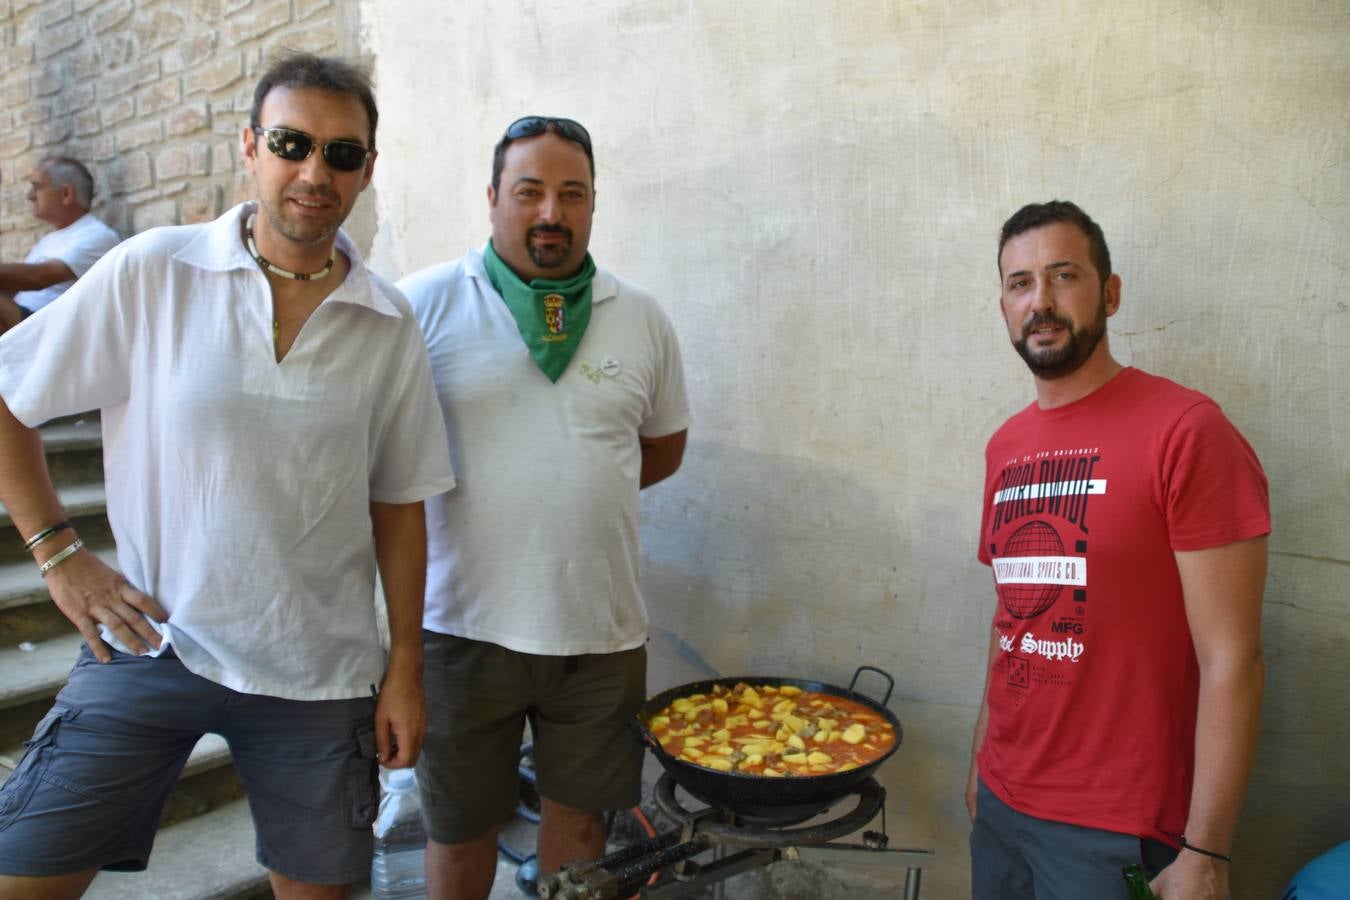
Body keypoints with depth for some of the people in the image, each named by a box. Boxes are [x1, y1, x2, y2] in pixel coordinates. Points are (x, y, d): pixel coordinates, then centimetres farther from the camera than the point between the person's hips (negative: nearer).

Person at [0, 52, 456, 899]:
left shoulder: (390, 324, -2)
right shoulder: (153, 271, -6)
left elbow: (398, 503, 2)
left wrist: (406, 668, 2)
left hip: (320, 669, 2)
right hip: (153, 641, -1)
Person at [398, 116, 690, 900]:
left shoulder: (642, 319, 5)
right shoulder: (425, 303, -4)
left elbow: (664, 446, 16)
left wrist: (573, 485, 6)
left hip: (600, 626, 2)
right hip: (465, 622, -2)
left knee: (580, 813, 19)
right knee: (461, 826, 16)